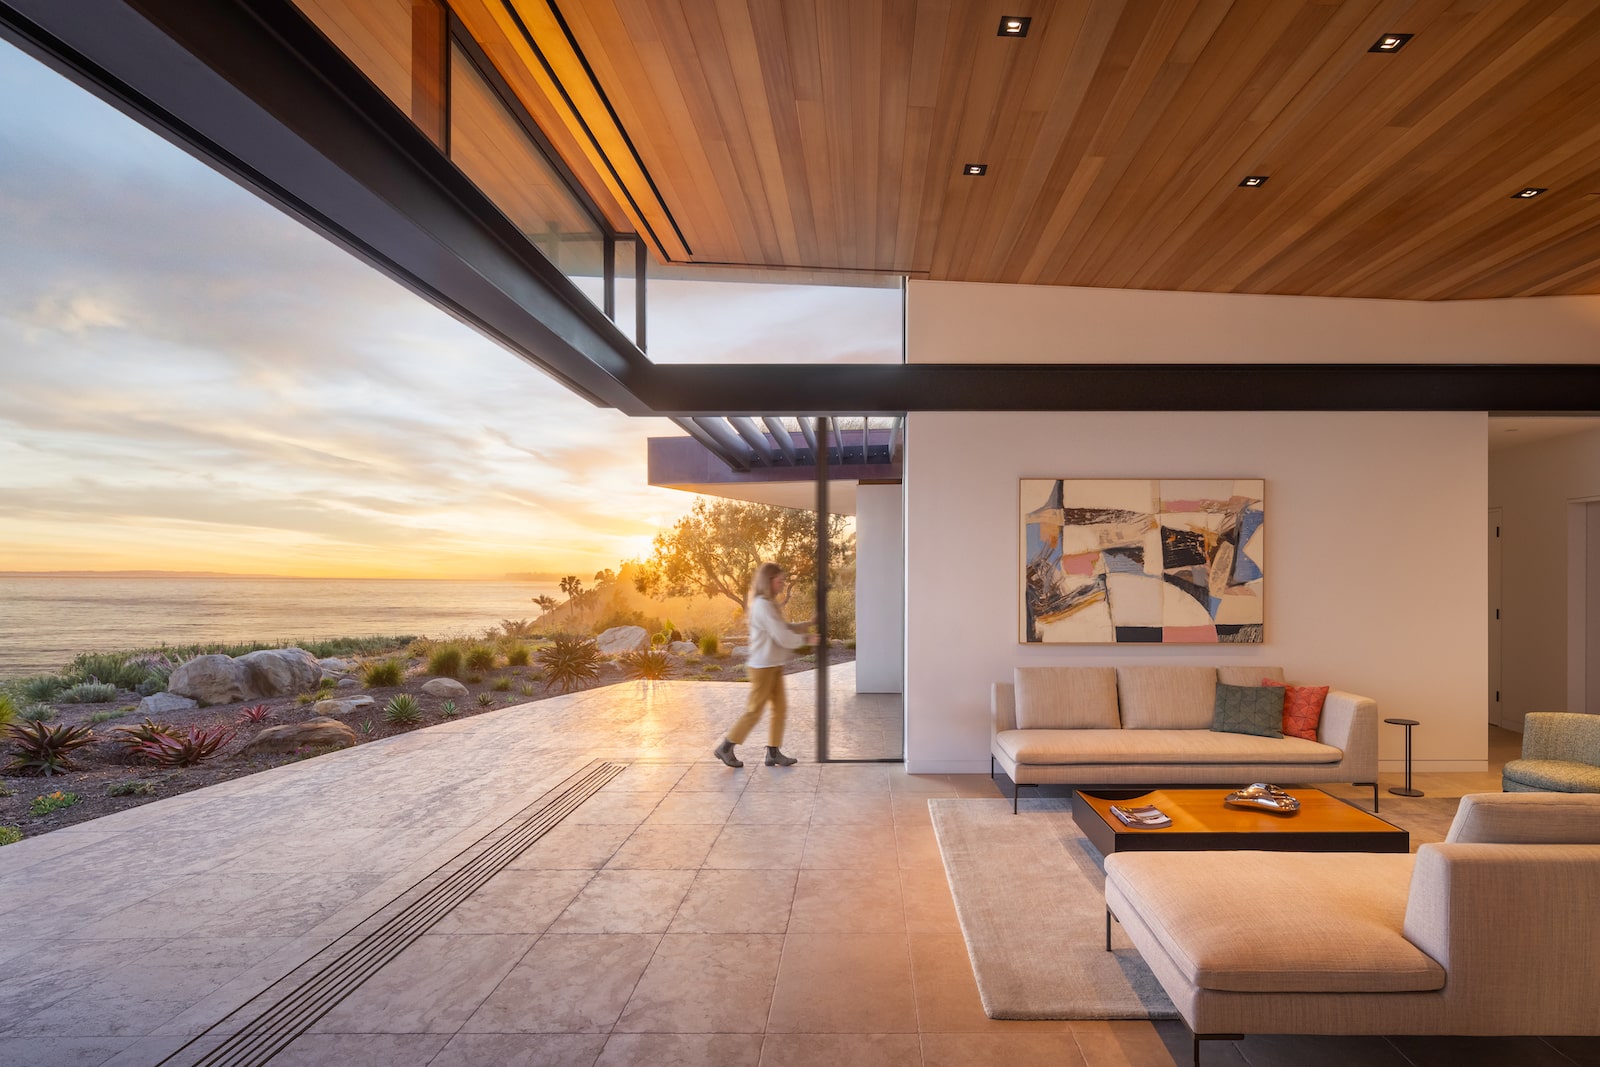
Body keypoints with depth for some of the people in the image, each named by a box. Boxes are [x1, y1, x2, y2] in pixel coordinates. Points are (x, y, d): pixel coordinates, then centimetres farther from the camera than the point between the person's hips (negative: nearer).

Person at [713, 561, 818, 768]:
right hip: (763, 667, -9)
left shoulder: (768, 604, 12)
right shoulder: (763, 605, -20)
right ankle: (725, 748, 12)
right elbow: (783, 637, -21)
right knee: (754, 710, 0)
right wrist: (806, 639, -8)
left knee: (780, 708, 9)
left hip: (774, 666, 9)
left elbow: (784, 628, 15)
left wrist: (808, 624, 6)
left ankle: (773, 752, 16)